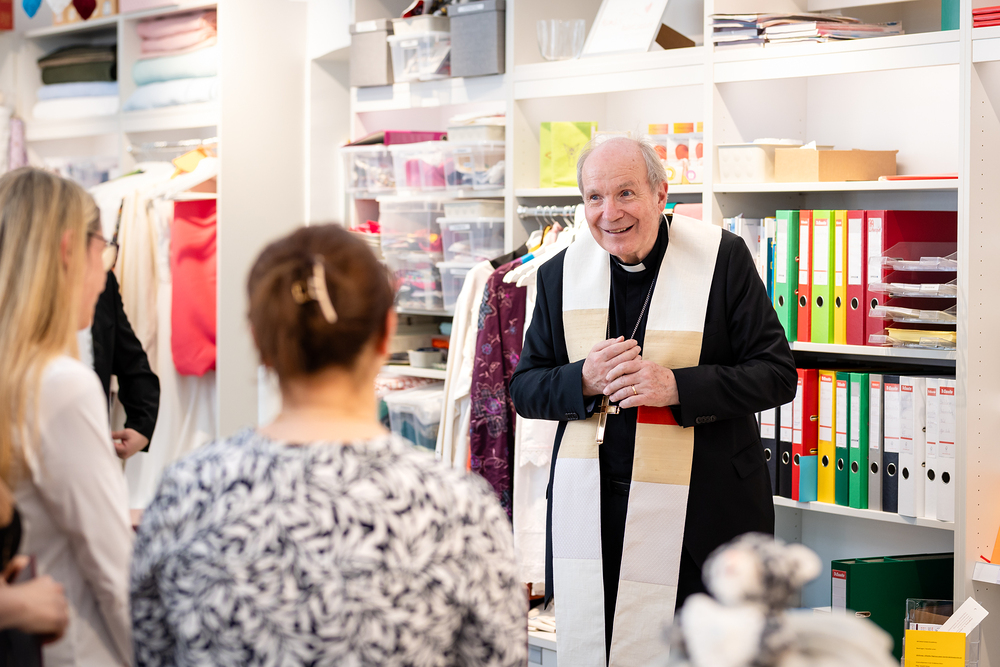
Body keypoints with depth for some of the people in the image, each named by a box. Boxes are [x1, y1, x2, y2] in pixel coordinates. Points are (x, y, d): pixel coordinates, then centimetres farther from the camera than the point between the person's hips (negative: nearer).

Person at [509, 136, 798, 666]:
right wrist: (584, 380, -12)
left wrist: (677, 386, -18)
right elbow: (524, 389, 10)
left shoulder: (723, 258, -4)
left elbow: (778, 374, -5)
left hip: (702, 512, -3)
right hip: (591, 512, 3)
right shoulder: (561, 273, 6)